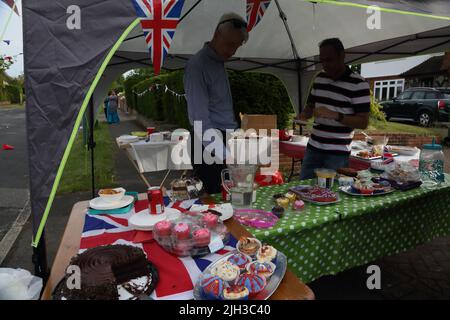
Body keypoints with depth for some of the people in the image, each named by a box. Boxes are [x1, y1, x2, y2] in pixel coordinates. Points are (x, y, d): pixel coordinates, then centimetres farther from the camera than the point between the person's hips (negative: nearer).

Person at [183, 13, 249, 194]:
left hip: (224, 139, 9)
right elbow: (200, 120, -22)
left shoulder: (219, 62, 13)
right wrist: (226, 157, -30)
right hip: (208, 144, -9)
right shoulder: (198, 66, -15)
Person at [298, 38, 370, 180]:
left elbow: (363, 122, -12)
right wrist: (305, 114, -2)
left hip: (338, 153, -5)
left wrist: (334, 115, -25)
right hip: (313, 148, 5)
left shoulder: (358, 84, -9)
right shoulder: (319, 79, 9)